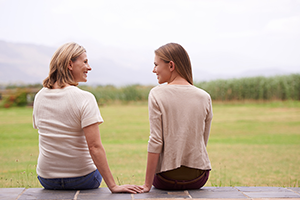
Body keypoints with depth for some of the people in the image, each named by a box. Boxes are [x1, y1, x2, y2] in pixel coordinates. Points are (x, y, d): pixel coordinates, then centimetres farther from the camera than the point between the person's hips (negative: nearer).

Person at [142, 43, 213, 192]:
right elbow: (203, 141, 6)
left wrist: (147, 184, -9)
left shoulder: (156, 94, -10)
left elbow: (155, 141, -13)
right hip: (198, 179, 3)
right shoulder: (204, 97, -1)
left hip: (166, 179, -3)